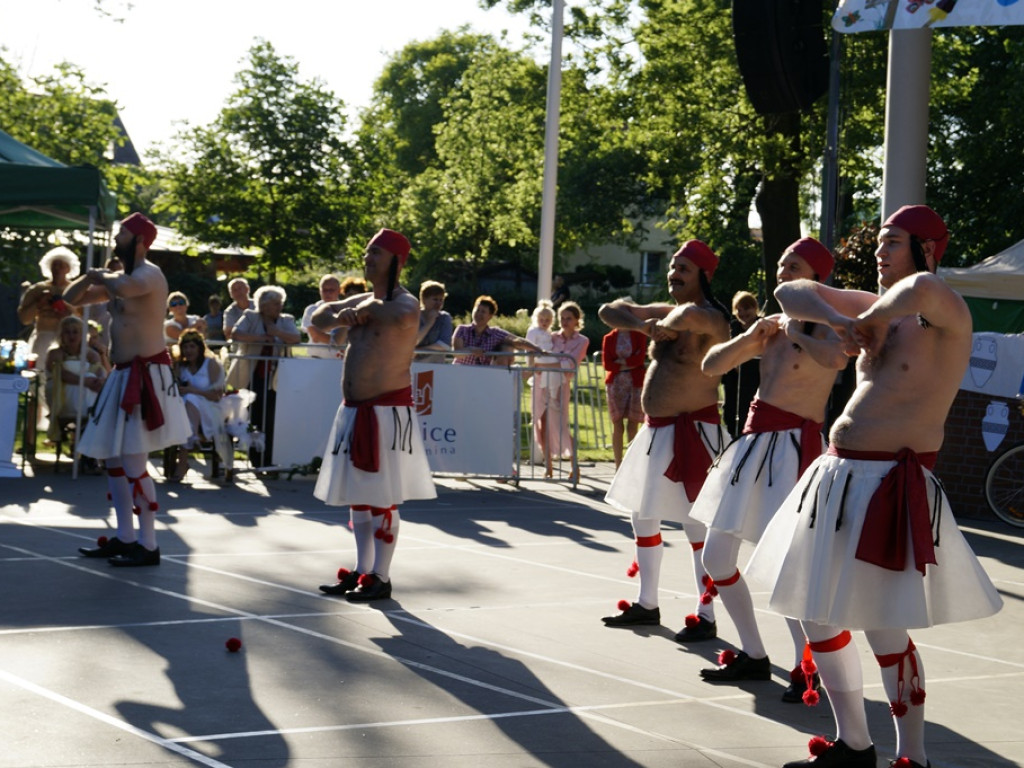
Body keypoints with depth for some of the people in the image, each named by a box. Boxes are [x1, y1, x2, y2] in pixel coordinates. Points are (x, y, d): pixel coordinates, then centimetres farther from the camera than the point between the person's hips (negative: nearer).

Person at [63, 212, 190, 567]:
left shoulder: (149, 274, -12)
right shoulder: (120, 277, 16)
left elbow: (122, 287, -36)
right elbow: (71, 298, 22)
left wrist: (103, 276, -13)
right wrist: (90, 278, 1)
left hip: (145, 375, -10)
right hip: (123, 376, 10)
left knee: (133, 463, -11)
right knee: (112, 459, 13)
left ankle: (148, 545, -6)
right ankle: (125, 537, 21)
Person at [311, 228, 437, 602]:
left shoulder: (405, 302, -9)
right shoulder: (363, 301, 15)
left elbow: (403, 318, -33)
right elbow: (318, 316, 16)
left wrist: (366, 309, -14)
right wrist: (341, 317, -5)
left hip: (387, 413, -9)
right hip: (355, 412, 9)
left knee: (383, 497, -6)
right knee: (358, 496, 13)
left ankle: (380, 577, 0)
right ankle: (361, 571, 21)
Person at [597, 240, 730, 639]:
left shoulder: (711, 318, -14)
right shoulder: (666, 312, 12)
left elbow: (690, 316, -39)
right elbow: (609, 311, 11)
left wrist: (665, 323, -17)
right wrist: (643, 325, -8)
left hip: (691, 432, -10)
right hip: (656, 430, 10)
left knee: (697, 524, -8)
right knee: (642, 515, 17)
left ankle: (706, 618, -2)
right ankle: (647, 605, 30)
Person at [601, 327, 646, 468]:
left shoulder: (639, 335, 4)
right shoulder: (609, 338, 6)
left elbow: (640, 358, -9)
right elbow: (606, 364, -2)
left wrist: (619, 362, -7)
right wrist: (627, 365, -9)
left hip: (636, 383, -1)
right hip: (615, 382, 1)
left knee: (633, 426, -1)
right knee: (617, 425, -2)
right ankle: (618, 467, 0)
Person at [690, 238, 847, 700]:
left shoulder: (824, 327, -7)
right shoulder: (772, 326, 15)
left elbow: (837, 358, -32)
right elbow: (710, 366, 14)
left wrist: (796, 333, -17)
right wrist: (751, 337, -1)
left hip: (792, 446, -8)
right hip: (753, 442, 8)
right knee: (716, 558, 11)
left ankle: (806, 670, -9)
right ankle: (754, 656, 24)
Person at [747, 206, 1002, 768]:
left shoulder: (946, 316, -9)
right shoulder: (876, 307, 14)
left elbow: (922, 289, -35)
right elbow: (790, 294, 12)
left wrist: (870, 319, -17)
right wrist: (841, 321, -5)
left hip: (890, 485, -8)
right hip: (837, 477, 8)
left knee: (884, 630, -7)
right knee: (816, 615, 12)